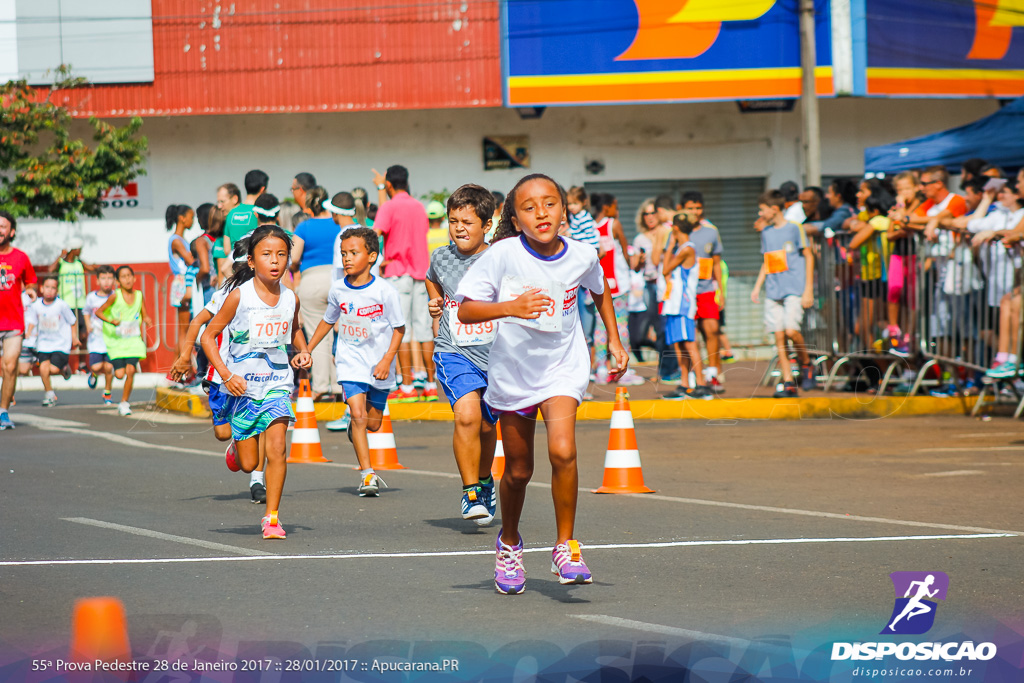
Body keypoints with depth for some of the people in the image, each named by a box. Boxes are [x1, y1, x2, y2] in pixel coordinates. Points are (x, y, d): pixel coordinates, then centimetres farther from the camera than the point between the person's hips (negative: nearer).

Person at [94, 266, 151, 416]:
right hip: (116, 340, -2)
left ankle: (124, 403, 2)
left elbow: (145, 316, 12)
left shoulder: (139, 295, 2)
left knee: (130, 370, -13)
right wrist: (111, 321, -19)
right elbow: (98, 312, -2)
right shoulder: (115, 297, -8)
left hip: (134, 340, 2)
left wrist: (146, 319, -12)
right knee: (120, 374, -9)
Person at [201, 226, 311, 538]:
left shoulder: (291, 299, -1)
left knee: (277, 449, -16)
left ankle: (272, 517, -6)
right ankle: (236, 451, 43)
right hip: (243, 387, -2)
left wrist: (302, 351, 3)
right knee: (248, 464, 5)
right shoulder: (239, 296, -12)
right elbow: (209, 335, -6)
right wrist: (226, 375, -15)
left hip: (277, 384, 2)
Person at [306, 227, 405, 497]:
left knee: (372, 424, 10)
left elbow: (399, 328, -5)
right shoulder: (338, 289, -3)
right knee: (358, 415, -16)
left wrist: (387, 361, -14)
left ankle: (355, 431, 47)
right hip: (350, 361, 1)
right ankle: (367, 475, -13)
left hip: (378, 365, -1)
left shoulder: (384, 291, -13)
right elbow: (328, 320, 15)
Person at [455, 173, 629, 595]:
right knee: (518, 471, 13)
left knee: (563, 452, -23)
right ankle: (509, 542, 40)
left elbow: (599, 290, 14)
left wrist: (614, 339, 15)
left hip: (563, 366, 0)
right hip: (512, 369, 0)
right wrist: (510, 308, -34)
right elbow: (465, 310, -19)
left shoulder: (582, 256, -10)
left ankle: (565, 547, -7)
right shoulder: (504, 255, -18)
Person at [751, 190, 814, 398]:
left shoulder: (795, 229, -2)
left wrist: (808, 289, -6)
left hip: (794, 289, -6)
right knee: (779, 336, -1)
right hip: (773, 292, 6)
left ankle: (805, 363, 7)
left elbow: (808, 256, -1)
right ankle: (788, 383, 1)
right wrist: (757, 287, 11)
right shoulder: (766, 233, 15)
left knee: (791, 330, -20)